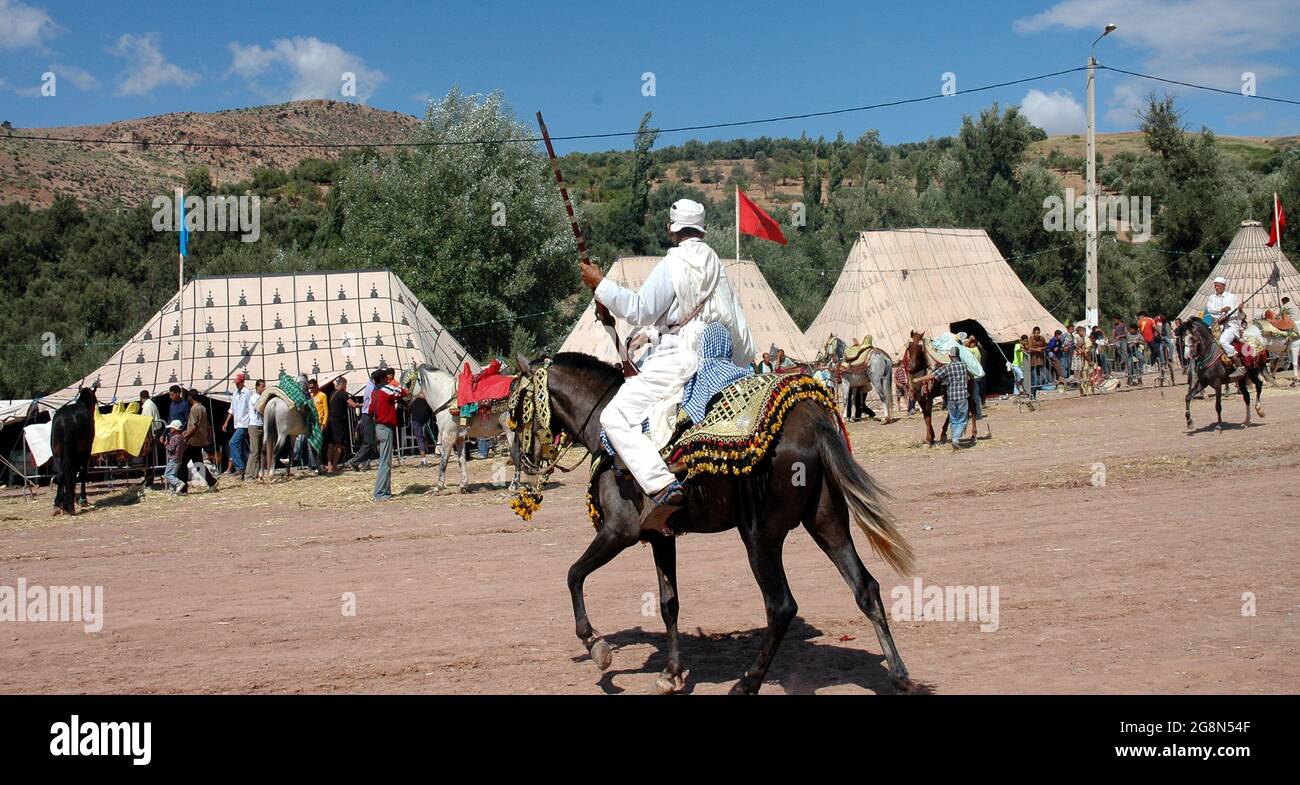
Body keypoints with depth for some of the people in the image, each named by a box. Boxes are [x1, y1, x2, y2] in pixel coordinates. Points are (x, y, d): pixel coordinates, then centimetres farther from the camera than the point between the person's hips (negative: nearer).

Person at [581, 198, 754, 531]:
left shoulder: (673, 264, -8)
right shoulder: (716, 266, 16)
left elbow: (640, 310, -14)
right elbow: (739, 328, 20)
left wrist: (600, 285, -5)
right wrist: (744, 366, 32)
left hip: (676, 357, -9)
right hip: (714, 357, 9)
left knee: (616, 416, -12)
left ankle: (662, 485, -31)